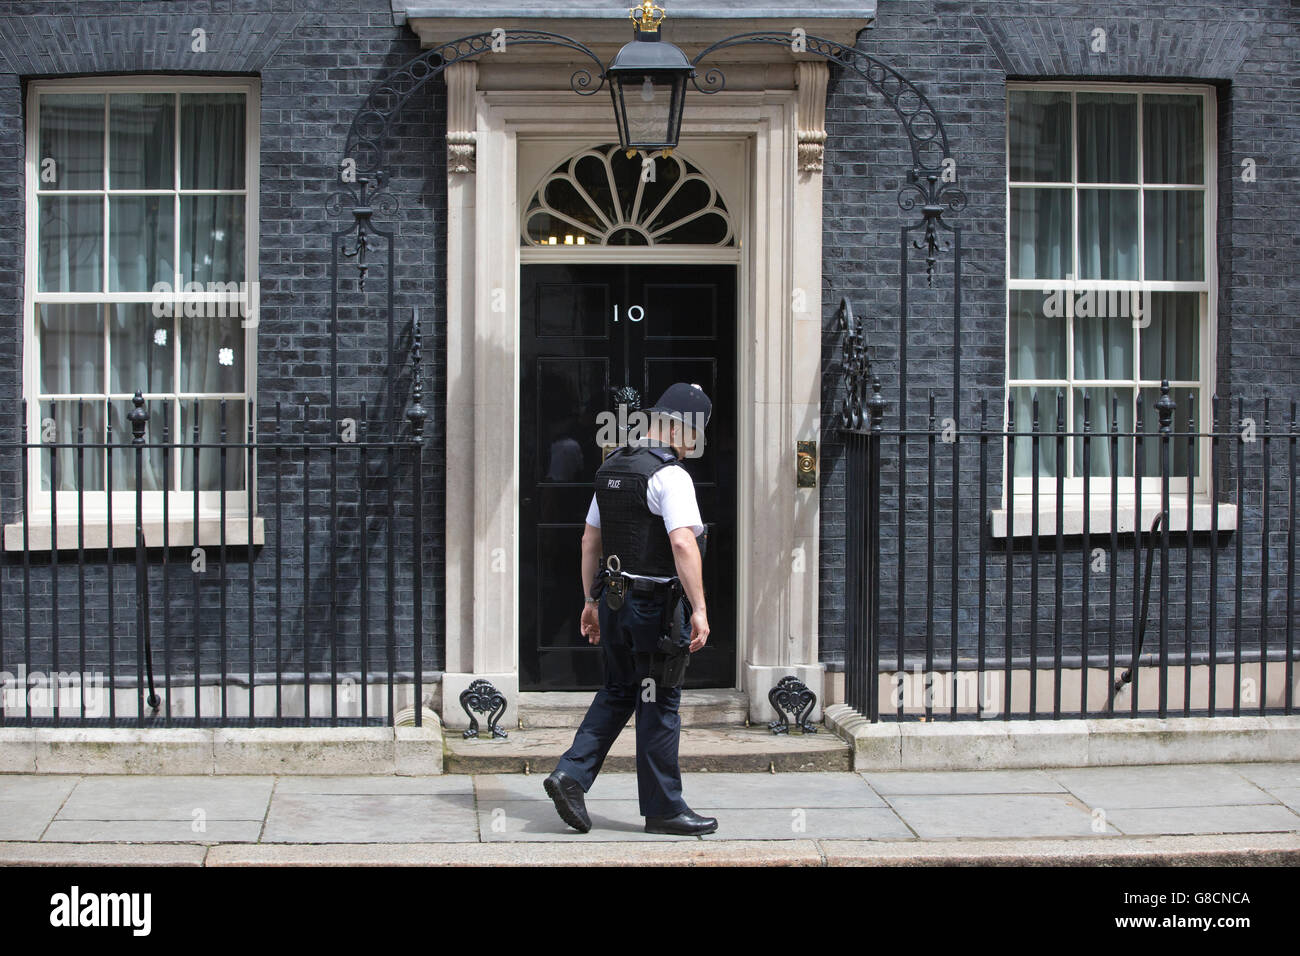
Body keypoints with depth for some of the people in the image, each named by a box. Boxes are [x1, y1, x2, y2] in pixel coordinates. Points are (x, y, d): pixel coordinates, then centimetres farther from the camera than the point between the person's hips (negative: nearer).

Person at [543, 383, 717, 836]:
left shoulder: (611, 467, 12)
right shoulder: (670, 475, -14)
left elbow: (590, 538, 17)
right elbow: (682, 543, -26)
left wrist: (591, 601, 22)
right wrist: (699, 608, -26)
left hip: (613, 598, 8)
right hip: (654, 605, -8)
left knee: (617, 692, 18)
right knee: (659, 704, 2)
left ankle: (571, 773, 6)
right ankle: (663, 808, 10)